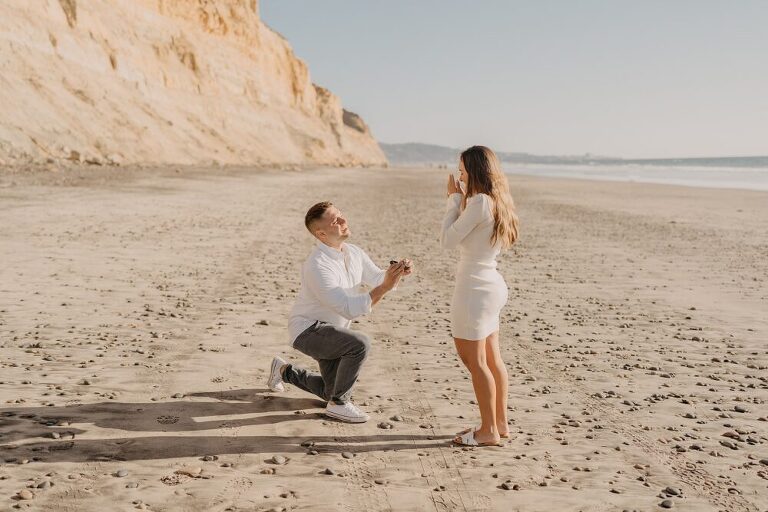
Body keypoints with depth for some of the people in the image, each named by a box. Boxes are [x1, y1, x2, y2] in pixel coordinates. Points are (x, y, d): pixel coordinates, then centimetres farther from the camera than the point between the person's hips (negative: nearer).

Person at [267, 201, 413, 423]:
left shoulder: (355, 253, -3)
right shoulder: (318, 266, -29)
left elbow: (377, 279, 4)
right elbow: (349, 309, -32)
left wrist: (397, 272, -18)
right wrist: (385, 287, -38)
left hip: (330, 331, 9)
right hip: (308, 330, -8)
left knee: (333, 393, 17)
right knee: (360, 344, -32)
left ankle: (285, 371, 37)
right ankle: (339, 404, -13)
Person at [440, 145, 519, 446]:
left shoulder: (479, 202, -18)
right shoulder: (498, 201, 10)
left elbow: (448, 240, -14)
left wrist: (454, 200, -6)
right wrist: (460, 201, 11)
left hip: (476, 288, -10)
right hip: (492, 284, 10)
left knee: (474, 360, -1)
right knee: (491, 359, 16)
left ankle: (489, 431, 5)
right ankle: (500, 424, 24)